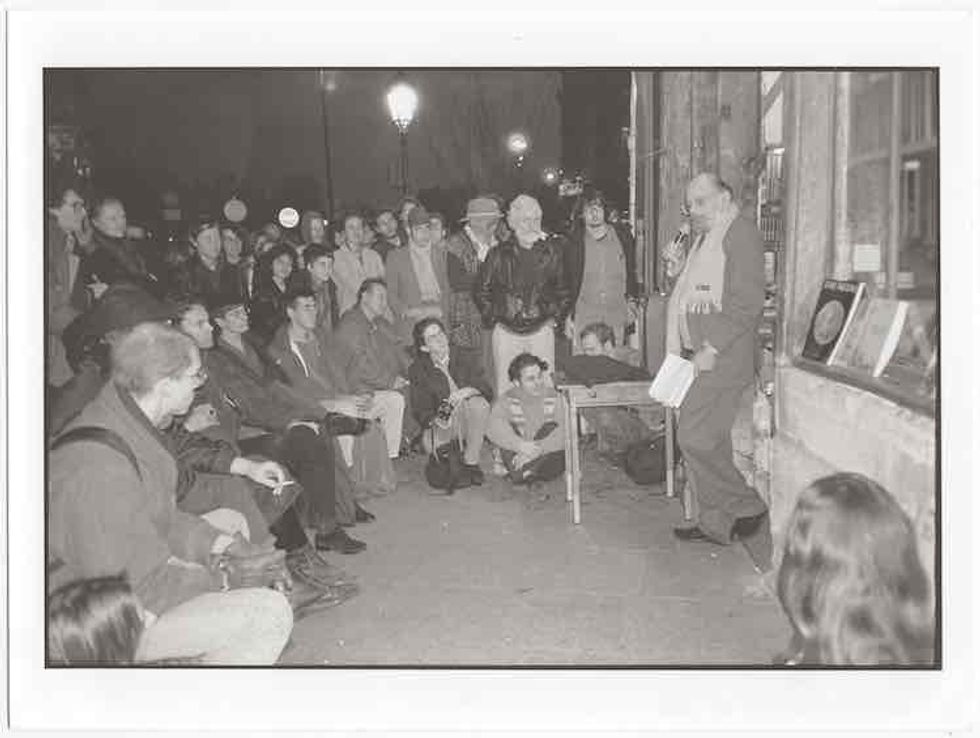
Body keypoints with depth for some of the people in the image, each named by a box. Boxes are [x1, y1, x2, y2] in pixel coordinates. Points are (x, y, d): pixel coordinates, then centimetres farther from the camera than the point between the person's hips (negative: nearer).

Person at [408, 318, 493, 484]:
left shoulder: (463, 359, 3)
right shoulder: (417, 370, 1)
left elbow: (488, 391, -5)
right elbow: (420, 409, -6)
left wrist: (469, 391, -27)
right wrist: (434, 419, -28)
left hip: (470, 421, 1)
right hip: (442, 426, -1)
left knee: (478, 402, -31)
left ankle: (471, 462, -15)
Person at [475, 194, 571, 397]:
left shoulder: (551, 252, 4)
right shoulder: (499, 254, 1)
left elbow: (563, 289, 15)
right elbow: (481, 291, 10)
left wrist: (556, 317, 6)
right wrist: (493, 318, 4)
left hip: (541, 330, 1)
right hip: (506, 332, -1)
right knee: (506, 390, 1)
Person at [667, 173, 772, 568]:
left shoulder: (740, 232, -7)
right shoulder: (704, 239, 22)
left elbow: (748, 301, -17)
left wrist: (712, 349, -20)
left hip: (725, 356, -9)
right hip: (702, 354, 9)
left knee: (695, 436, -12)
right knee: (707, 439, 11)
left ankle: (747, 508, 2)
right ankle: (714, 522, 19)